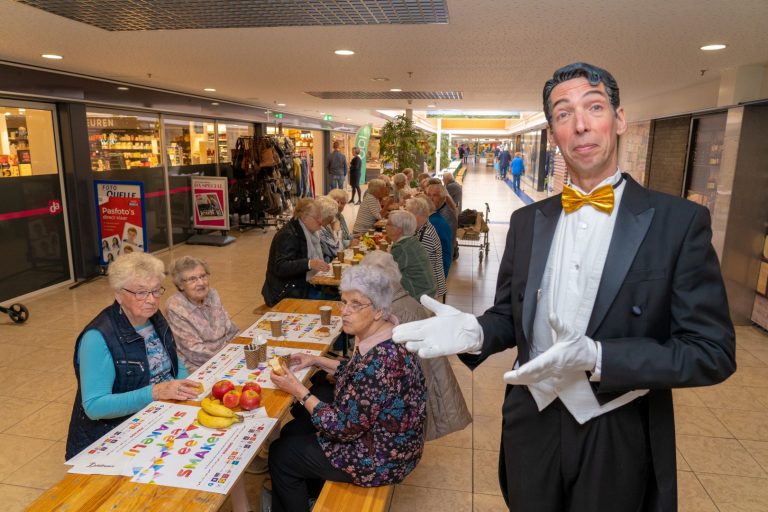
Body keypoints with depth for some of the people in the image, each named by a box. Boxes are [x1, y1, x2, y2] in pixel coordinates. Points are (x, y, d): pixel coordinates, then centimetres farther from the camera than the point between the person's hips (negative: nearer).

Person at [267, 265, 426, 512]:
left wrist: (298, 390, -20)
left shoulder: (381, 359, -35)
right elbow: (360, 373, 13)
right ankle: (308, 491, 45)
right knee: (293, 428, 23)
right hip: (371, 427, 9)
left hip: (381, 457, -9)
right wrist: (317, 360, 8)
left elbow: (344, 428, -27)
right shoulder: (379, 334, -7)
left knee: (280, 454, 6)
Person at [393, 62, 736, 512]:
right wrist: (473, 332, -16)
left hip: (618, 439, -2)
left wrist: (595, 357, -27)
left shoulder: (680, 220, -11)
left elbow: (712, 351, -13)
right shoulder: (527, 221, 0)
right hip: (532, 426, 3)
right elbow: (510, 316, 6)